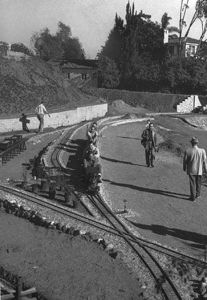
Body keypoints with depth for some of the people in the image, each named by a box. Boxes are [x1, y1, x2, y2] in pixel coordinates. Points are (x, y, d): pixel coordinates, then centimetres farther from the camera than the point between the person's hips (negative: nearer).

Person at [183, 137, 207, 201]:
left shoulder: (187, 151, -16)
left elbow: (185, 161, -5)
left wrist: (184, 168, 12)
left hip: (191, 171, -1)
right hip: (199, 170, 1)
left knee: (192, 183, 9)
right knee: (198, 183, 19)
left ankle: (193, 197, 11)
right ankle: (197, 195, 33)